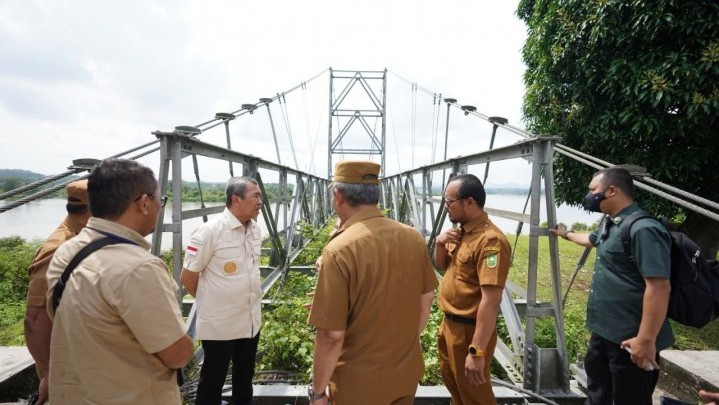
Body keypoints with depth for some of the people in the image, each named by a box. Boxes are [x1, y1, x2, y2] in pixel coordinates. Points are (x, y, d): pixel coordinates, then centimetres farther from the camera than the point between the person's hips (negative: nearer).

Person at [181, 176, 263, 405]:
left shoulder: (255, 230, 1)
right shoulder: (210, 231, -20)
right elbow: (187, 276, -12)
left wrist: (248, 300, 14)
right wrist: (209, 301, 0)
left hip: (251, 320, 6)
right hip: (219, 323, -6)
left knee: (245, 377, 23)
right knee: (212, 380, 14)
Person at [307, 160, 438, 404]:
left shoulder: (340, 250, -26)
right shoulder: (413, 237, -8)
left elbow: (332, 335, -23)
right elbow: (426, 300, 4)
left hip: (360, 383, -5)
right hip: (408, 372, 5)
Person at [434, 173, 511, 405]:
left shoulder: (490, 240, -26)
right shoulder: (460, 232, 3)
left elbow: (491, 301, -29)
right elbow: (442, 267, 15)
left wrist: (477, 351, -29)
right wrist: (440, 243, -6)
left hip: (469, 330, -8)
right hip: (449, 324, 8)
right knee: (450, 378, 27)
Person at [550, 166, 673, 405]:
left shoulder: (643, 229, -23)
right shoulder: (609, 224, 8)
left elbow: (659, 287, -28)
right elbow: (591, 240, 32)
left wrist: (646, 340, -28)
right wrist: (566, 234, 46)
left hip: (630, 337, -9)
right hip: (604, 329, 9)